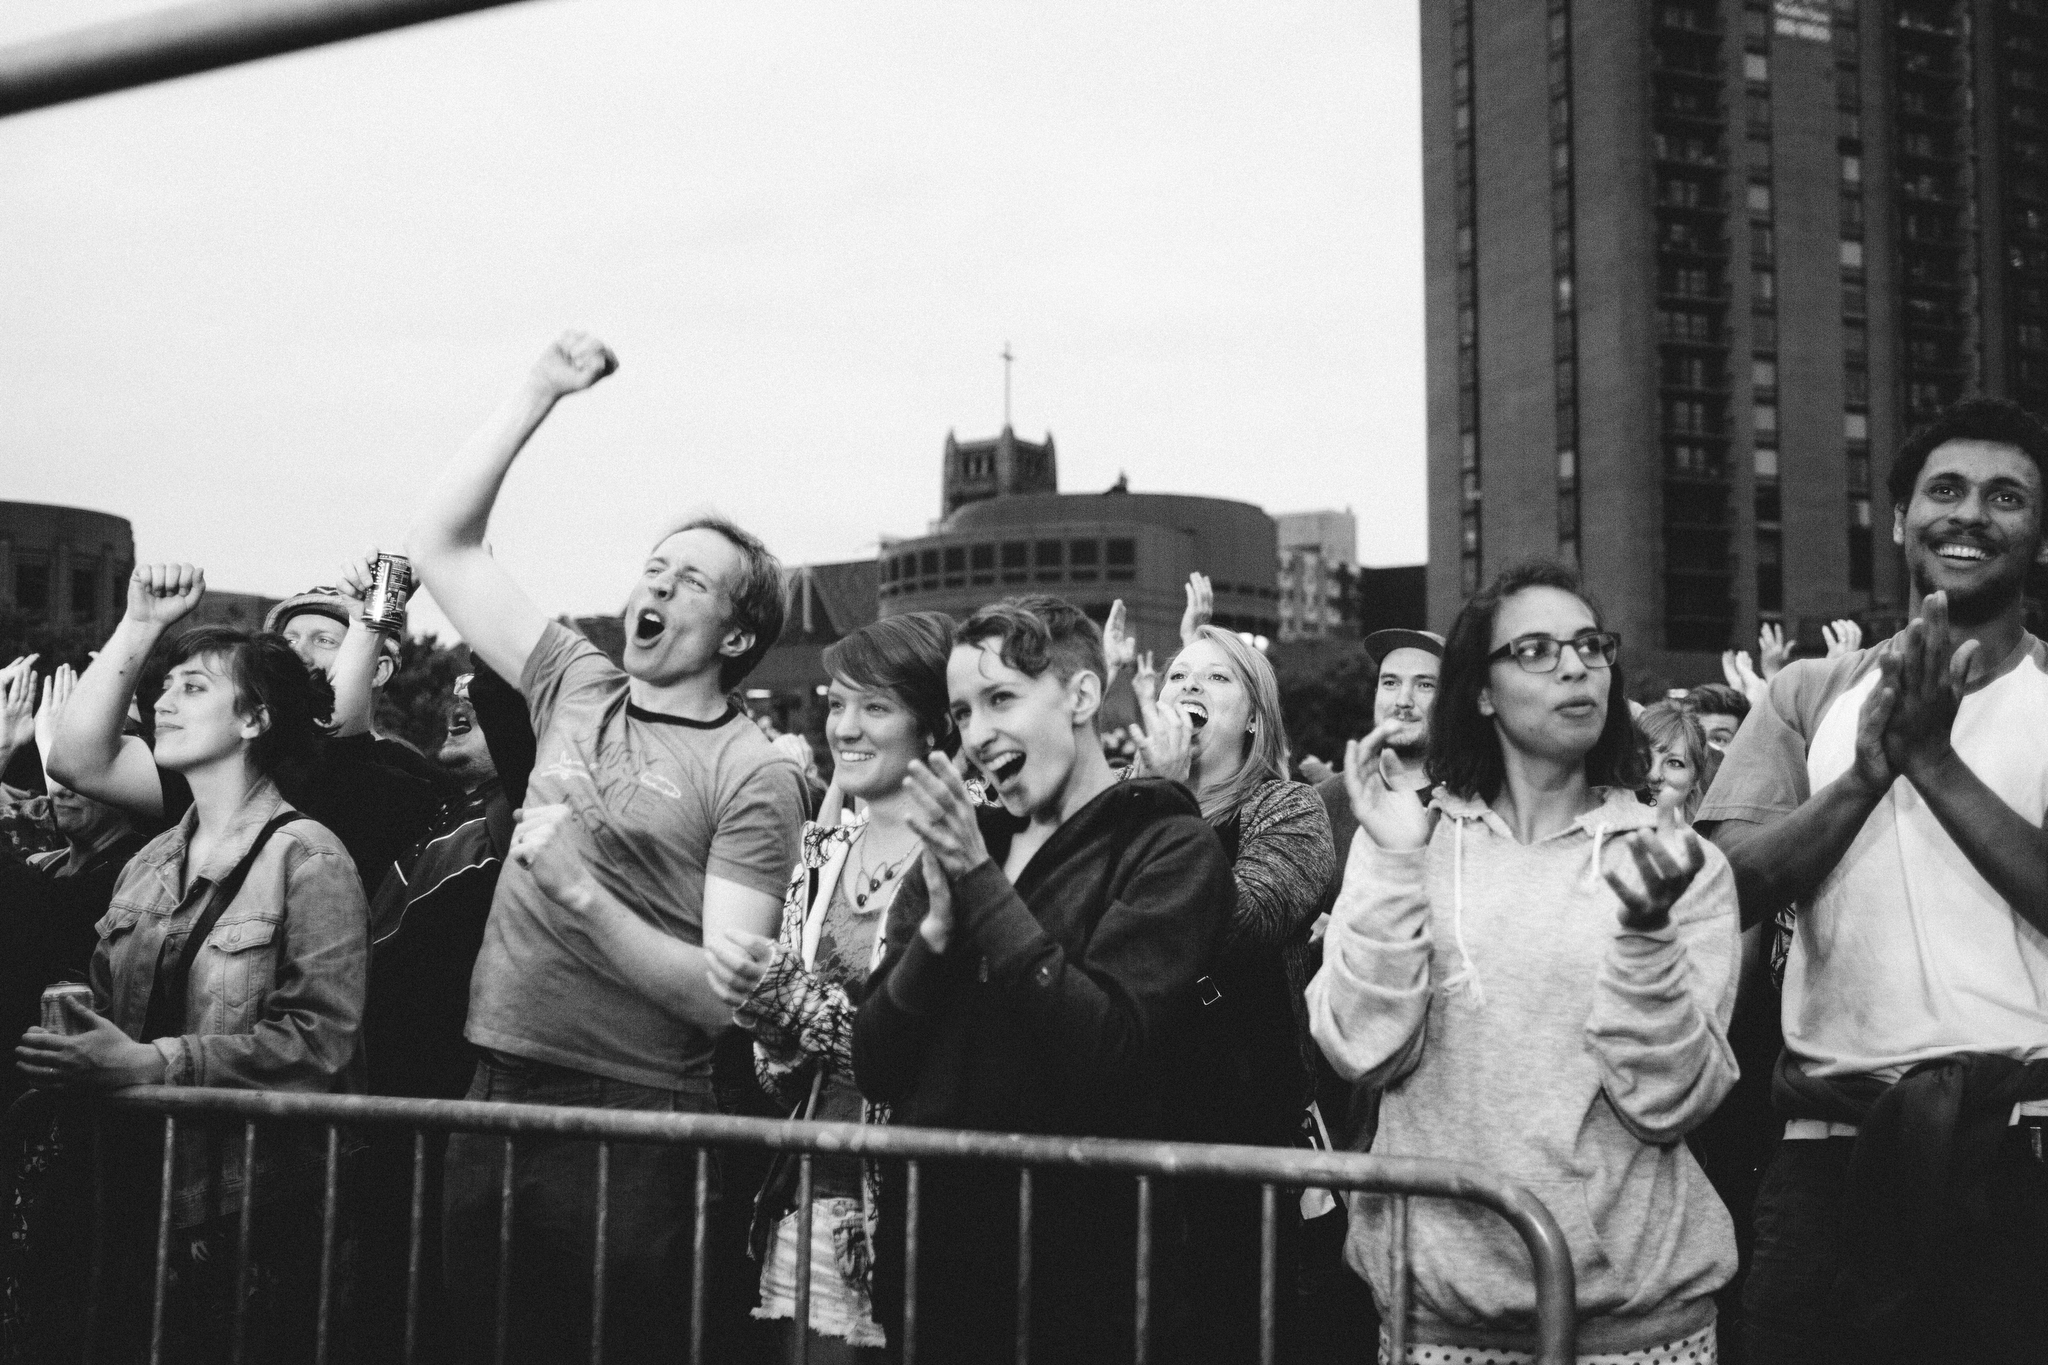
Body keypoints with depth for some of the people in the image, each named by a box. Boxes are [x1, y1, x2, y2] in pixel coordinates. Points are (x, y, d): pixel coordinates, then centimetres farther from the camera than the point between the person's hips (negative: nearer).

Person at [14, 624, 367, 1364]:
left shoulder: (307, 858, -10)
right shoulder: (150, 862, 11)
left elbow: (319, 1039, -18)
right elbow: (109, 1007, 16)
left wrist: (152, 1062, -23)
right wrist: (72, 1051, -4)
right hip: (143, 1199, 6)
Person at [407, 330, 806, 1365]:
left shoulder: (753, 777, -7)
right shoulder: (578, 688, 9)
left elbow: (726, 998, -13)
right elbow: (440, 547, 10)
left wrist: (582, 897, -23)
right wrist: (537, 395, 4)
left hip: (634, 1122, -5)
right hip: (496, 1089, 5)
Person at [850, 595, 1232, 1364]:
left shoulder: (1170, 847, -7)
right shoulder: (962, 846, 8)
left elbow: (1107, 1051, -21)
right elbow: (874, 1069, 3)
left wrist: (983, 883, -18)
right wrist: (938, 924, -12)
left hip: (1074, 1271, -5)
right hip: (928, 1249, 5)